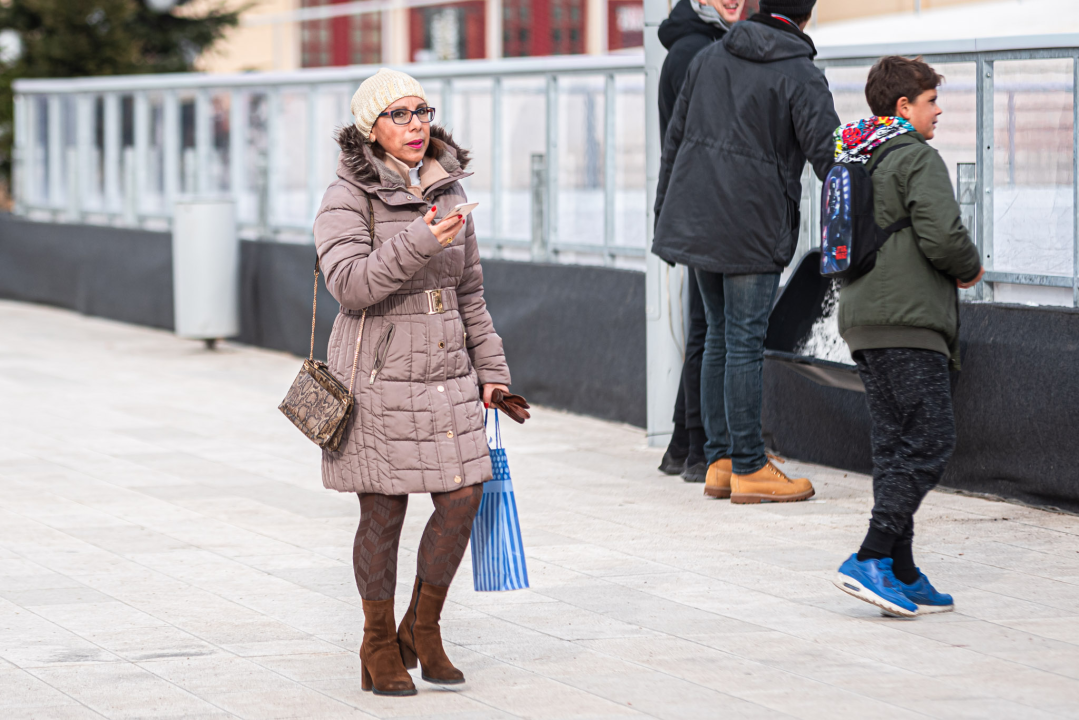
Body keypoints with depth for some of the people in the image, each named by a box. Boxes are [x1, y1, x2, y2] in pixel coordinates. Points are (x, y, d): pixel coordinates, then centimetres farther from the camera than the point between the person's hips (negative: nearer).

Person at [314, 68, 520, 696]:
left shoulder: (449, 191, 11)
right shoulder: (348, 198, -7)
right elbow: (350, 283, -21)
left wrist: (491, 371, 16)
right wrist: (419, 243, -31)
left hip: (446, 373, 5)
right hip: (378, 375, -5)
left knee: (463, 497, -1)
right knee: (383, 513, 1)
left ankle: (422, 629, 19)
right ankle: (380, 649, 16)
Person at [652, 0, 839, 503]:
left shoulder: (708, 58, 11)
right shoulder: (800, 77, -8)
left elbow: (675, 139, 15)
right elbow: (828, 155, -13)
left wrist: (665, 214, 22)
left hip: (697, 217, 6)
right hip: (753, 228, -6)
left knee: (720, 335, 14)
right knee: (745, 342, -3)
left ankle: (720, 461, 16)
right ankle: (748, 469, 2)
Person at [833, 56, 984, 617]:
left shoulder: (854, 160, 19)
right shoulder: (917, 159, -9)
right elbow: (941, 235, -20)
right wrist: (970, 269, 2)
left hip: (863, 319, 9)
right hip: (906, 321, -9)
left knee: (895, 445, 10)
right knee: (930, 440, -9)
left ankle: (901, 574, 8)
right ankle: (871, 560, -17)